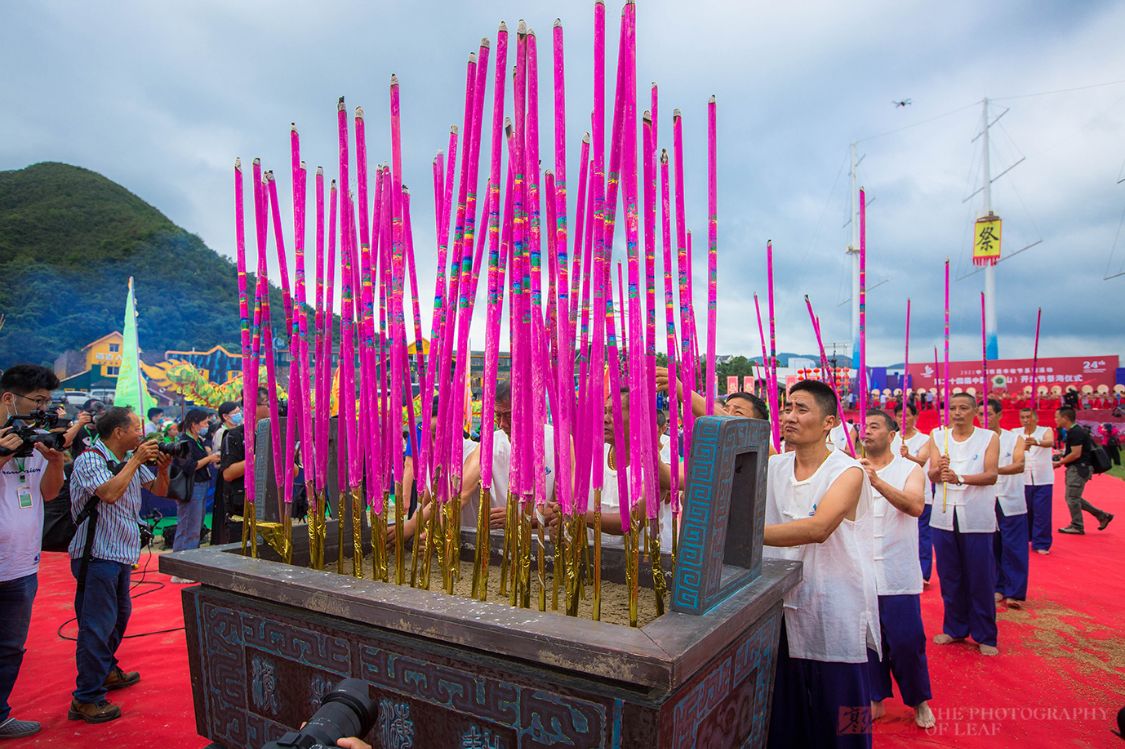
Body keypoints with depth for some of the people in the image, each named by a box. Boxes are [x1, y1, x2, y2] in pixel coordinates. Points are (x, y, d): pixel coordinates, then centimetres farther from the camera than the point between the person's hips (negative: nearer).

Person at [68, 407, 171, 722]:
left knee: (120, 614, 21)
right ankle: (86, 699, 3)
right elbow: (109, 493, -30)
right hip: (96, 554, -9)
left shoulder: (131, 460, 8)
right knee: (98, 625, -6)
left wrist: (162, 467, -5)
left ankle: (106, 671, 39)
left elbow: (159, 490, 14)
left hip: (121, 553, 9)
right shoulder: (89, 459, -15)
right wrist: (135, 461, -21)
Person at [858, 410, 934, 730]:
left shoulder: (909, 470, -1)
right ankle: (875, 699, 27)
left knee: (906, 641, 3)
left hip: (897, 574, -2)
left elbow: (915, 506, -20)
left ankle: (919, 701, 26)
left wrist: (878, 482, -34)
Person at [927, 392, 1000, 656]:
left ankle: (985, 636, 15)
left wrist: (960, 478, -29)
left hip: (977, 517, -2)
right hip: (944, 515, 3)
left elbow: (991, 475, -12)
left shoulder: (989, 438, 0)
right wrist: (939, 470, -25)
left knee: (980, 577, 2)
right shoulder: (938, 437, 7)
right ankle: (954, 629, 25)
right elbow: (932, 476, -2)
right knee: (949, 576, 10)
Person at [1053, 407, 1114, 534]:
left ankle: (1077, 526, 9)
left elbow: (1076, 454, -23)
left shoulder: (1076, 432, -20)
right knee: (1074, 498, 16)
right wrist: (1063, 454, 11)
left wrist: (1059, 463, -14)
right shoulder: (1074, 431, 13)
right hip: (1075, 469, 10)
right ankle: (1102, 515, 23)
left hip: (1078, 469, -10)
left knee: (1072, 498, -2)